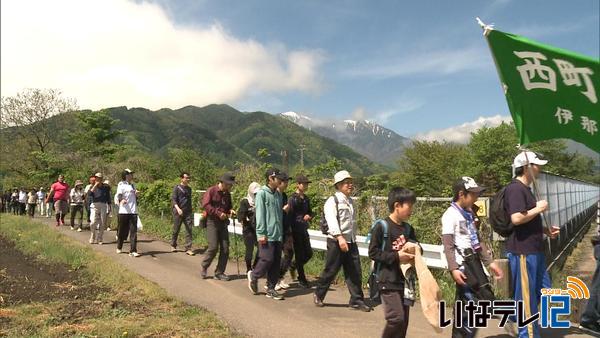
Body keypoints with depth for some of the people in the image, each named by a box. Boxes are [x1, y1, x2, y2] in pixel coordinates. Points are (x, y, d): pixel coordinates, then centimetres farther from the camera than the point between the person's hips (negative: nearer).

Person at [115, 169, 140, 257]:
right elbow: (118, 195, -13)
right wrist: (121, 200, -35)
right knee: (122, 231, 8)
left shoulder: (132, 185, 17)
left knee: (133, 231, -4)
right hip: (123, 211, -4)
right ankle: (119, 247, 30)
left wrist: (136, 194, 3)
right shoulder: (121, 184, -1)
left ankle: (133, 251, -5)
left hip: (133, 211, 5)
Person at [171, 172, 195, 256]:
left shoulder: (189, 189, 14)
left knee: (189, 230, -4)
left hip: (188, 212, 4)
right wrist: (177, 208, -24)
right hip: (178, 212, -4)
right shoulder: (177, 188, -2)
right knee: (176, 230, 7)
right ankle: (173, 246, 26)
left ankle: (188, 249, -3)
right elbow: (173, 199, -9)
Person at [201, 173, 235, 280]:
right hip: (212, 222, -6)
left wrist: (230, 211, 3)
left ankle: (219, 272, 10)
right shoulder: (211, 191, -5)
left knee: (225, 248, 0)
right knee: (213, 247, -13)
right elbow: (205, 204, -14)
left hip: (223, 223, 6)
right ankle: (204, 268, 11)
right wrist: (218, 213, -20)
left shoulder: (227, 194, 14)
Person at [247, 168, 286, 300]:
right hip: (267, 235, -7)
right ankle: (254, 276, 20)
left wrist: (283, 232, 13)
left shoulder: (278, 194, 14)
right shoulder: (262, 193, -6)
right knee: (267, 259, -7)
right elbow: (260, 215, -11)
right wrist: (261, 233, -15)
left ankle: (271, 288, 16)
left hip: (278, 235, 7)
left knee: (276, 262, 7)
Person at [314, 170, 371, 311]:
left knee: (355, 272, 5)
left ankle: (357, 300, 15)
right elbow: (332, 220, -21)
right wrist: (340, 237, -32)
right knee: (330, 271, 3)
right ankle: (318, 295, 23)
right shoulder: (333, 201, -8)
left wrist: (353, 238, 14)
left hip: (351, 241, 7)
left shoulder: (350, 201, 16)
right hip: (336, 241, -7)